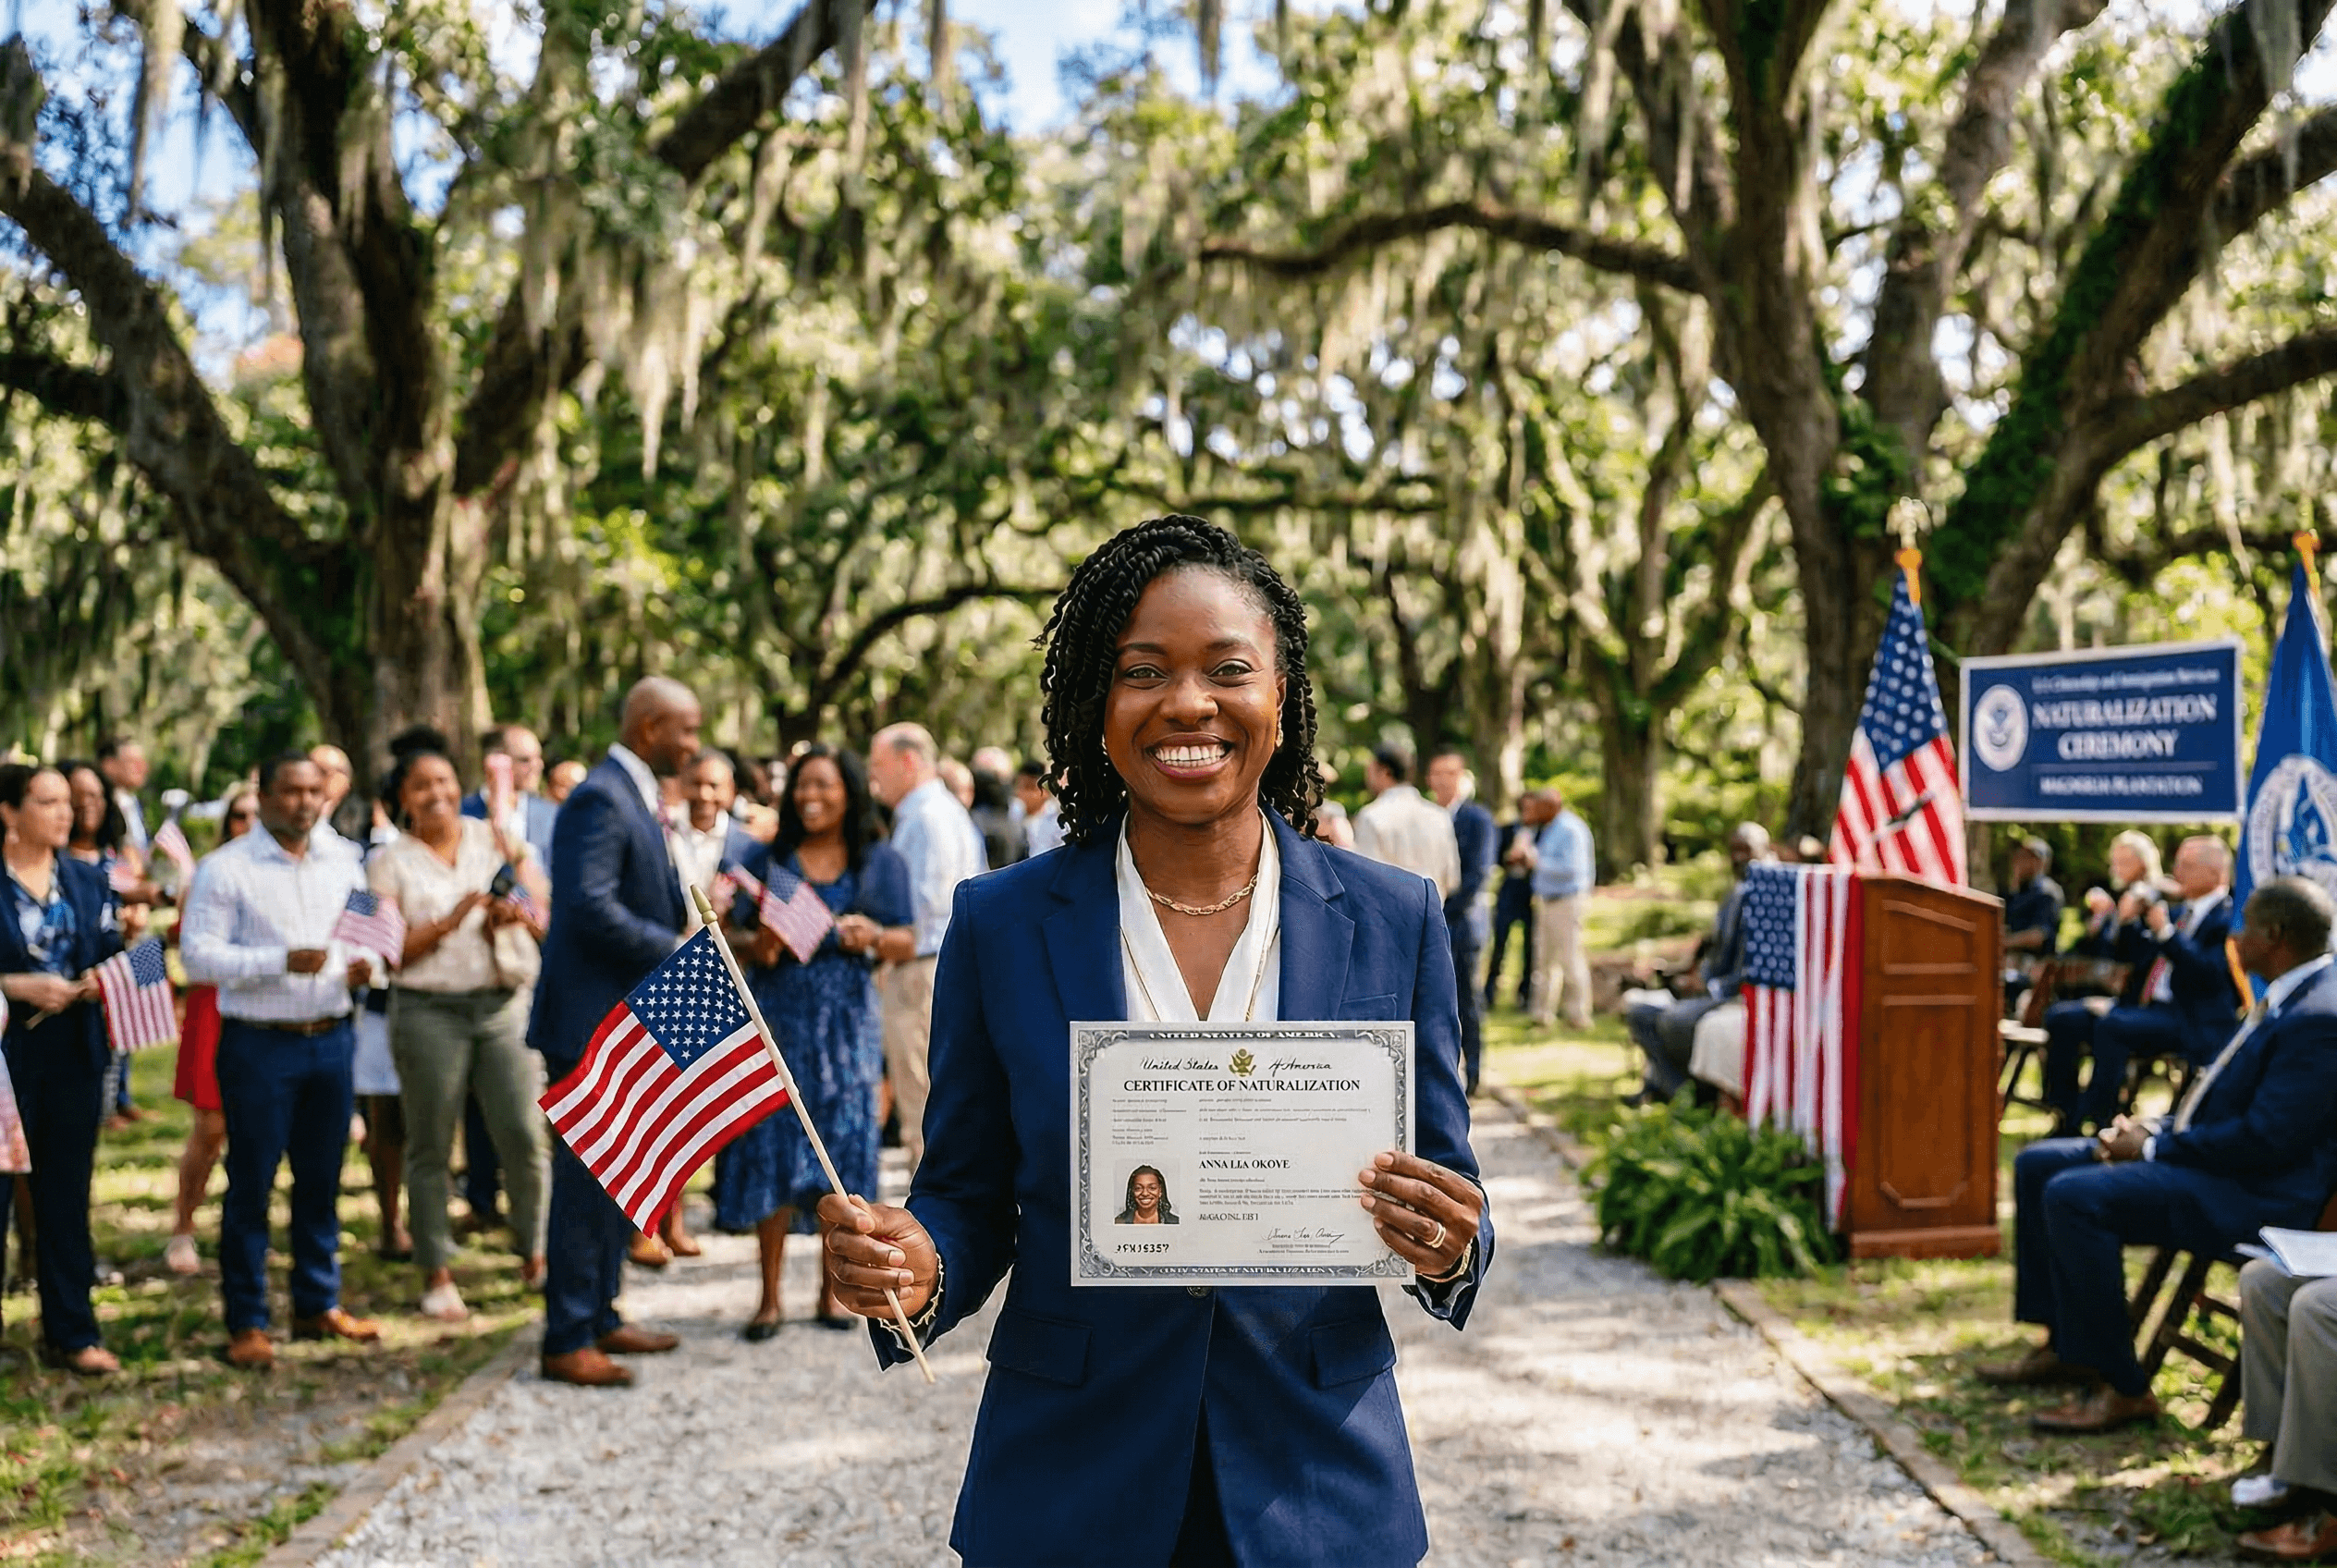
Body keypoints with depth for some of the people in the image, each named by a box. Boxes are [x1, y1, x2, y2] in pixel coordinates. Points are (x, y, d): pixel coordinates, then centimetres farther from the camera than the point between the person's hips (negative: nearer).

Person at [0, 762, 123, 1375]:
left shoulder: (88, 880, 9)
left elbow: (113, 957, 13)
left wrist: (98, 981, -7)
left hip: (74, 1051, 4)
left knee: (66, 1192, 9)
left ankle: (71, 1332, 17)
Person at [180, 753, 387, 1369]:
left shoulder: (343, 860, 10)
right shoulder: (228, 867, -5)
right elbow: (197, 952, -11)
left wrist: (366, 965, -6)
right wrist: (281, 961, -21)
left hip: (332, 1038, 5)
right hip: (258, 1044, -4)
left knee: (321, 1179, 12)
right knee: (251, 1184, 2)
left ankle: (319, 1305, 24)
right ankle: (247, 1323, 10)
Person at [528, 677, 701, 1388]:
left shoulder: (636, 798, 16)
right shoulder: (600, 799, -17)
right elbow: (590, 906, -27)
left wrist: (687, 914, 5)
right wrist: (676, 952, -21)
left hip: (629, 1021, 10)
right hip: (592, 1017, -10)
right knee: (586, 1178, -4)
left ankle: (600, 1316, 27)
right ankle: (567, 1341, 4)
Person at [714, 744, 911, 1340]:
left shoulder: (881, 862, 5)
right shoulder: (766, 859, 6)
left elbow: (907, 943, 5)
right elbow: (739, 935, 7)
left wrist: (874, 934, -16)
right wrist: (759, 945, -15)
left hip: (847, 1021, 0)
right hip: (777, 1016, 0)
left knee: (842, 1150, 0)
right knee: (772, 1150, -2)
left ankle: (833, 1292, 13)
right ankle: (769, 1296, 7)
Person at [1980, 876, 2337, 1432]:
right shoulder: (2284, 1000, 13)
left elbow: (2266, 1139, -26)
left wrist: (2152, 1147, -17)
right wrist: (2155, 1130, 5)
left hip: (2253, 1194, -11)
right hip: (2202, 1154, 11)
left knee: (2074, 1197, -28)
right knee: (2038, 1164, 8)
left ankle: (2122, 1388, -17)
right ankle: (2064, 1344, 14)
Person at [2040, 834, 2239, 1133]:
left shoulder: (2227, 918, -6)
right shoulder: (2181, 912, 21)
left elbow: (2209, 974, -19)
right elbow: (2138, 957, 24)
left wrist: (2166, 932, -20)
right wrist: (2128, 922, 7)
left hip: (2191, 1022, -9)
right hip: (2150, 1007, 9)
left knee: (2111, 1025, -34)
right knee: (2062, 1017, -6)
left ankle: (2092, 1125, -29)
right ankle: (2066, 1121, -6)